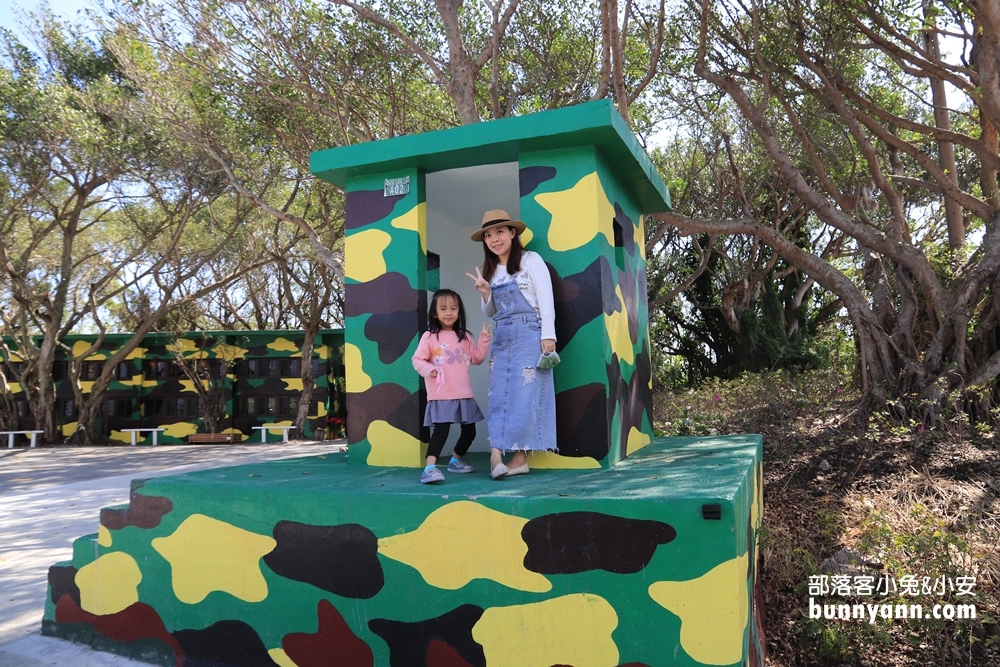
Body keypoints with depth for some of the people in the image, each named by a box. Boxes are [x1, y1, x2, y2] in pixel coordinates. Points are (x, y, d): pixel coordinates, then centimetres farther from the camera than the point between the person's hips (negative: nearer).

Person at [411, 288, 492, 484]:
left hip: (464, 394, 6)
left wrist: (484, 342, 1)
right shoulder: (429, 336, -5)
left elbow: (476, 358, 13)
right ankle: (429, 468, -18)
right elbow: (417, 360, -6)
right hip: (441, 396, -6)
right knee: (441, 431, -17)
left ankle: (455, 460, 35)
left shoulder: (464, 337, 10)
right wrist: (429, 370, -23)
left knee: (469, 431, 15)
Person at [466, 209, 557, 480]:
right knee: (499, 396, -2)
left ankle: (519, 456, -2)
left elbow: (546, 300, -6)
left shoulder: (531, 260, 0)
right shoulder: (490, 270, 16)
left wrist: (548, 336, -15)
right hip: (501, 338, 6)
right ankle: (497, 455, -4)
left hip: (529, 335, -6)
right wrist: (486, 293, -1)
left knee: (525, 394, -6)